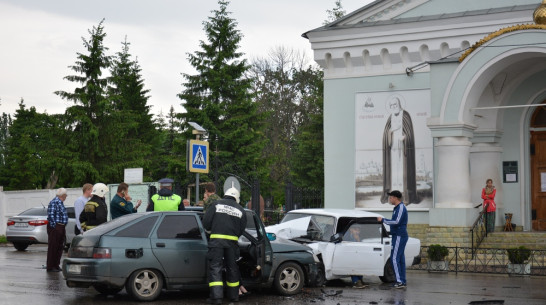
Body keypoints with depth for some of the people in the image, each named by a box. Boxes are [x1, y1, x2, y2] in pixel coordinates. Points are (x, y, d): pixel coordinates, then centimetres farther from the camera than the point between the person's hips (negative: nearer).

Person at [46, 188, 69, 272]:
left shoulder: (60, 203, 17)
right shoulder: (54, 202, -13)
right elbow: (51, 215, -19)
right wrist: (54, 226, -20)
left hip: (61, 228, 10)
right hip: (55, 228, -10)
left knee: (59, 247, 13)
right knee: (53, 247, -5)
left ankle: (56, 265, 21)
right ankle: (50, 267, -2)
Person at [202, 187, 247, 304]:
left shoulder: (216, 204, 5)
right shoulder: (240, 210, 14)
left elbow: (206, 223, 1)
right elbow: (241, 230, 12)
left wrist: (212, 229, 20)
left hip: (217, 239, -3)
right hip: (232, 241, 3)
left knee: (215, 268, -2)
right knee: (232, 268, 16)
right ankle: (234, 295, 23)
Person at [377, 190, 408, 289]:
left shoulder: (401, 207, -13)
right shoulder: (397, 208, 18)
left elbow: (396, 222, -21)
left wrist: (383, 220, -14)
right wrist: (384, 221, 20)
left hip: (399, 236, -10)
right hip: (398, 236, 10)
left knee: (395, 258, -12)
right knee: (400, 259, 10)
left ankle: (400, 281, -14)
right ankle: (402, 281, 12)